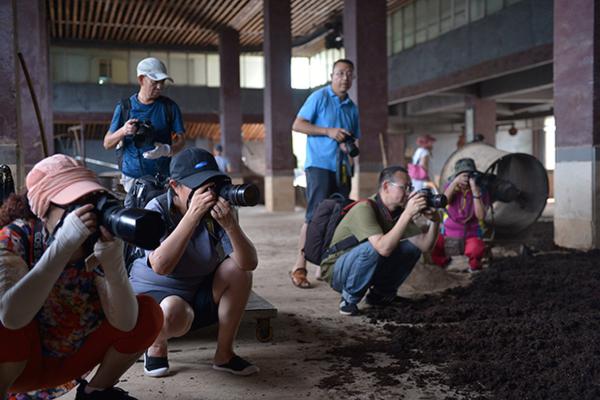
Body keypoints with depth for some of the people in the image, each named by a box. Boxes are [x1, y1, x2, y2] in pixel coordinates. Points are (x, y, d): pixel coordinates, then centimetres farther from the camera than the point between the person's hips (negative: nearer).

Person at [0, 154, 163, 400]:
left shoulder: (96, 244, -16)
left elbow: (124, 323, -25)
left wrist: (113, 263, -41)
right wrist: (63, 245, -46)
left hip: (72, 360, 3)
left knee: (148, 313, -13)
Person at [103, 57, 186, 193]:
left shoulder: (169, 106, 5)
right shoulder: (124, 107, 5)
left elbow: (180, 140, 4)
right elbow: (107, 144, 6)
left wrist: (167, 150, -18)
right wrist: (123, 131, -15)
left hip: (163, 176, 0)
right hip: (132, 176, 0)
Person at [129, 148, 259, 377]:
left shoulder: (216, 210, -13)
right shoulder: (158, 210, -21)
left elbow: (250, 263, -21)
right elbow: (161, 266, -38)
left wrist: (231, 225, -39)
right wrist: (192, 215, -42)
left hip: (200, 293, 5)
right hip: (155, 293, -5)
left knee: (237, 269, -21)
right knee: (174, 311, -38)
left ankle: (224, 355, -5)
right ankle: (157, 345, 0)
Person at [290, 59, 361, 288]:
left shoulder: (352, 108, 18)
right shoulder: (319, 97, 0)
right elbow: (297, 125, -5)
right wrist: (329, 131, -14)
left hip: (342, 168, 6)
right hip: (319, 164, -6)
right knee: (316, 215, -13)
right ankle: (299, 267, -7)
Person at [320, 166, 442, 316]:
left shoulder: (398, 211, -4)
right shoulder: (364, 208, -27)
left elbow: (424, 246, -6)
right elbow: (383, 248, -40)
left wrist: (435, 221, -24)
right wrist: (407, 214, -38)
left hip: (369, 271, 7)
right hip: (337, 270, -7)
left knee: (412, 247, -3)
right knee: (372, 248, -35)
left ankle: (381, 294, 11)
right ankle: (349, 298, -13)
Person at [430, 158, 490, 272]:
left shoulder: (481, 191, -9)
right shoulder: (450, 185, -2)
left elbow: (481, 216, -23)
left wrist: (475, 191, -30)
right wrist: (455, 182, -33)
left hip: (471, 235, -3)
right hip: (449, 233, 3)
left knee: (476, 248, -36)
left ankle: (474, 267, 1)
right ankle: (443, 263, 13)